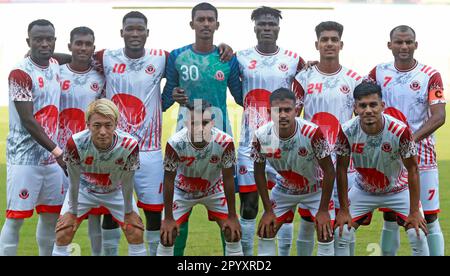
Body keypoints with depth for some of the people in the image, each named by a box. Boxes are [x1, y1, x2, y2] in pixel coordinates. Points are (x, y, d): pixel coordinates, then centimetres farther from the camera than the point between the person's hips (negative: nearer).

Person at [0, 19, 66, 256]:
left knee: (51, 216, 12)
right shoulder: (21, 74, -14)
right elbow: (28, 121, -18)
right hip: (24, 158, -7)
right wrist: (58, 151, -22)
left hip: (51, 157, 7)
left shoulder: (55, 66, 7)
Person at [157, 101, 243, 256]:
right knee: (167, 235, -7)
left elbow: (228, 179, -19)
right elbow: (169, 180, -20)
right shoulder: (175, 143, -35)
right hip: (183, 191, -1)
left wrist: (232, 216, -14)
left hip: (214, 190, 1)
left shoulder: (225, 142, -33)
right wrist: (168, 218, -15)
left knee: (233, 232, -5)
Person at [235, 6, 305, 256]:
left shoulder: (294, 60, 3)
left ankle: (285, 254, 14)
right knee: (249, 206, 2)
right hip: (250, 144, 0)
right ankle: (247, 257, 11)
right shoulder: (241, 58, 2)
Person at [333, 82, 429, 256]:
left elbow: (412, 170, -19)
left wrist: (414, 211, -17)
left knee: (418, 235, -13)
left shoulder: (400, 130, -31)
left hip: (398, 190, -1)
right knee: (341, 233, -6)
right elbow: (341, 169, -13)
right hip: (363, 191, 2)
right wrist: (344, 210, -10)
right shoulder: (346, 131, -26)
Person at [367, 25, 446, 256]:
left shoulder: (430, 76, -4)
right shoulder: (379, 73, 5)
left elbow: (439, 116, -12)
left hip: (421, 156, -3)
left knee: (429, 218, -2)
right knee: (389, 217, 9)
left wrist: (413, 138, -24)